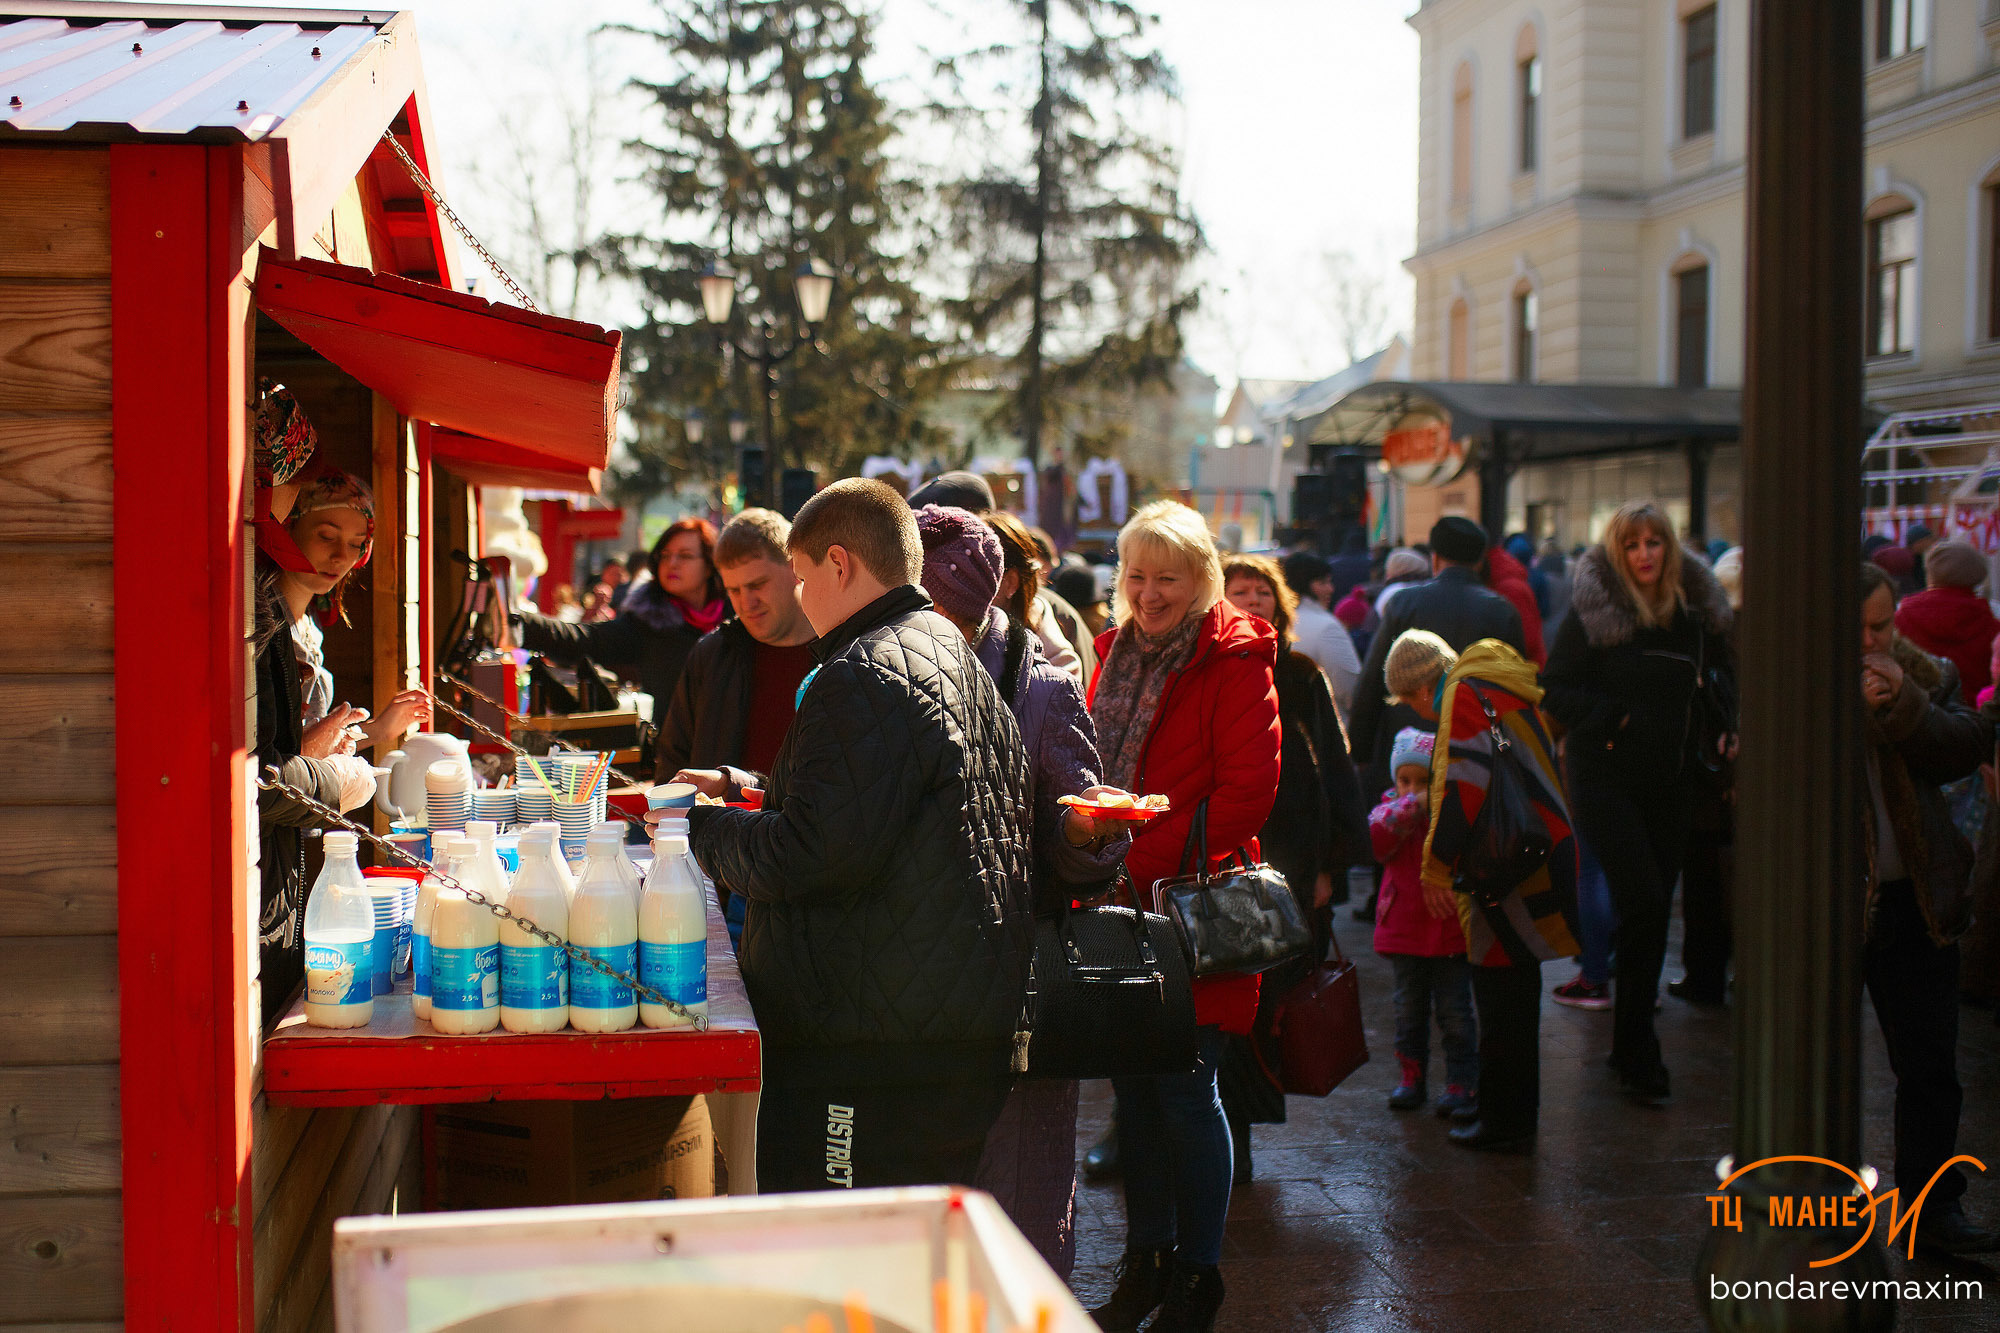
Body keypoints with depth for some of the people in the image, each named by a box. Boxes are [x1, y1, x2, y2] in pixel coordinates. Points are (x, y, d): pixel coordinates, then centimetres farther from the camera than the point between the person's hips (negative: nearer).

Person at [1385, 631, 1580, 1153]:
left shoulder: (1465, 695, -10)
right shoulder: (1511, 693, 19)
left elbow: (1461, 785, -22)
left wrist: (1437, 868, -19)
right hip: (1543, 857, 9)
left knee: (1500, 999, -2)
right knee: (1515, 992, 17)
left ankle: (1504, 1124, 4)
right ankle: (1516, 1115, 26)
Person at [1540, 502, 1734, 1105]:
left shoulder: (1698, 610, 8)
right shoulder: (1590, 612, -7)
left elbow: (1723, 681, 21)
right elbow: (1555, 688, -8)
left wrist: (1725, 730, 4)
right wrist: (1612, 718, -18)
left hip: (1670, 778, 5)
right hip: (1606, 776, -5)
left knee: (1654, 908, 7)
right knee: (1642, 899, -15)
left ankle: (1632, 1047, 20)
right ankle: (1639, 1052, -5)